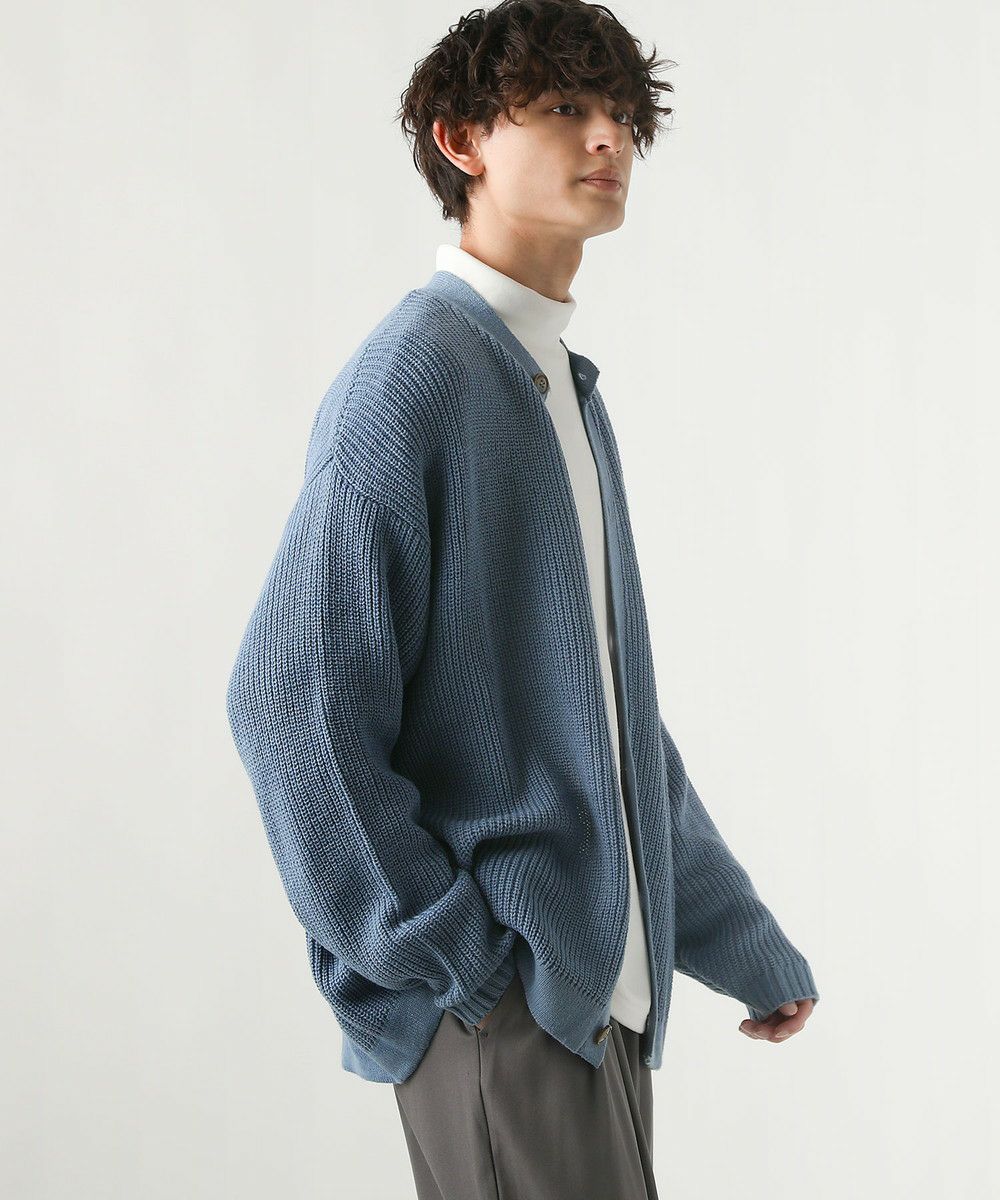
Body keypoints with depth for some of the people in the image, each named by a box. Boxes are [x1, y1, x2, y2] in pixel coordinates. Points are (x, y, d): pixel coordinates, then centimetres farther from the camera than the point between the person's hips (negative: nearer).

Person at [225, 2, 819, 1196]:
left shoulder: (563, 385, 15)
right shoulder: (412, 373, -13)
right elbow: (292, 697, -19)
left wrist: (744, 939, 22)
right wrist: (455, 955, -17)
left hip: (604, 986, 8)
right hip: (503, 1002, -8)